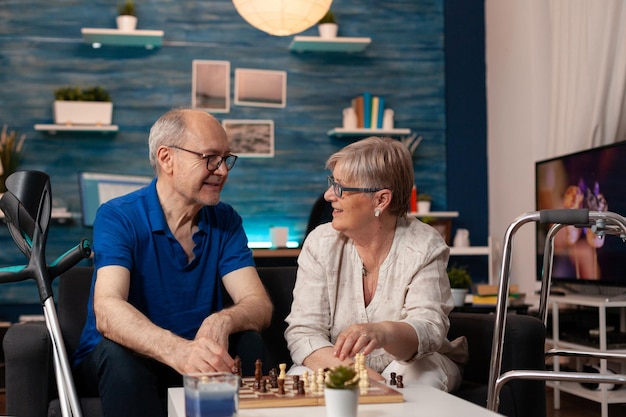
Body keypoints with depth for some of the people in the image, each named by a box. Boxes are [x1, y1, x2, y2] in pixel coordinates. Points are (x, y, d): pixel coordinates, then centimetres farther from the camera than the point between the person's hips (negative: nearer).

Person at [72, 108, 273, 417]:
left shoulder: (225, 221, 1)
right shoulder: (118, 217, -14)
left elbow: (260, 306, -10)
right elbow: (106, 312, -30)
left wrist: (222, 320, -35)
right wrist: (176, 350, -50)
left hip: (195, 360, 3)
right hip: (122, 364, -3)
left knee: (248, 343, -25)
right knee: (118, 351, -34)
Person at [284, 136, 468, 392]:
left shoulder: (425, 246, -12)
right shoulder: (321, 243, -7)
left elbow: (430, 327, -23)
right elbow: (303, 332, -13)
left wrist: (384, 333, -47)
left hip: (410, 364, -1)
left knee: (422, 379, -33)